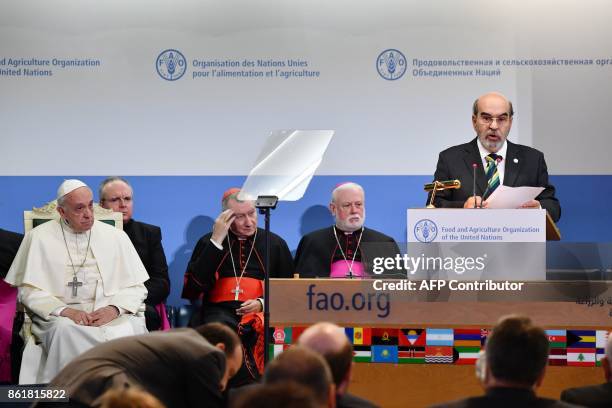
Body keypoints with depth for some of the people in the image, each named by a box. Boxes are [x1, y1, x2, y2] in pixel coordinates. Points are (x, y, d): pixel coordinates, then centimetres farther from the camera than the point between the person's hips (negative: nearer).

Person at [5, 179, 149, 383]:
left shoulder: (116, 236, 14)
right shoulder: (38, 238, 8)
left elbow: (136, 287, 12)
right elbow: (29, 290, 3)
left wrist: (114, 309, -9)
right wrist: (64, 310, -14)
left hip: (108, 314, 2)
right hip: (59, 316, -2)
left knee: (132, 327, -31)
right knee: (65, 330, -37)